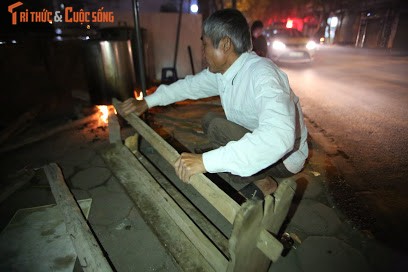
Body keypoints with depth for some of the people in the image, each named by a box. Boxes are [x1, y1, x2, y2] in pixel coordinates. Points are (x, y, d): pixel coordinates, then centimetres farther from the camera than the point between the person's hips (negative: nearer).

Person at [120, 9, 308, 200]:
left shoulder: (262, 74, -31)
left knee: (218, 128, -25)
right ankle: (257, 175, 8)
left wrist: (206, 161, -48)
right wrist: (147, 102, 3)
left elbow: (279, 137, -45)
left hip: (284, 157, -8)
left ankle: (263, 182, -2)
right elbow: (191, 84, 8)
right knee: (209, 120, 11)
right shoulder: (221, 70, -7)